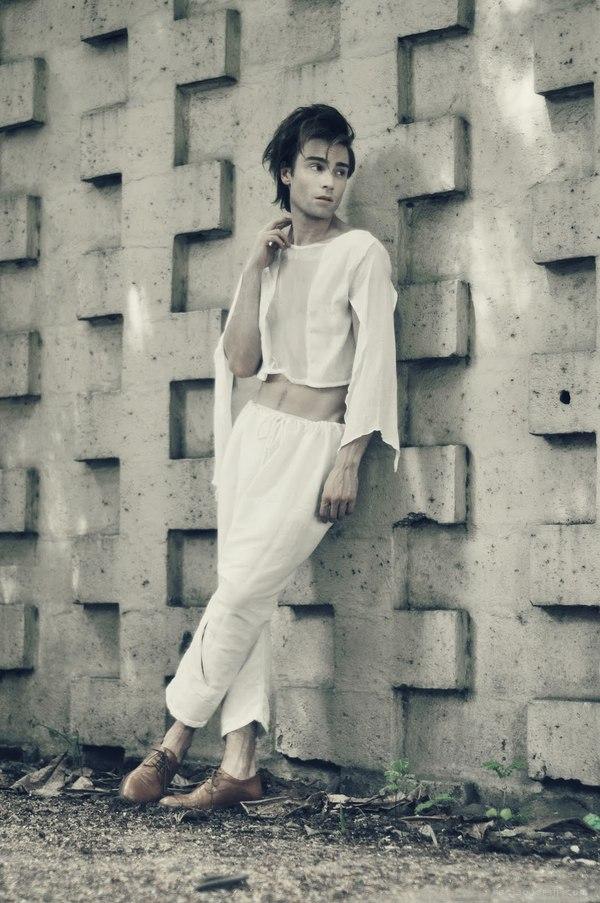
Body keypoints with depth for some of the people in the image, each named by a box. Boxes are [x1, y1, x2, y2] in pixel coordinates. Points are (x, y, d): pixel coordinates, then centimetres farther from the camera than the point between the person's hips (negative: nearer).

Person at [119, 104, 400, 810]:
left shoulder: (361, 253, -3)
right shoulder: (269, 254, 13)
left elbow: (373, 363, -8)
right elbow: (240, 361, 6)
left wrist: (348, 463, -14)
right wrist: (255, 269, -2)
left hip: (316, 443, -5)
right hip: (256, 432, 5)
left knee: (240, 593, -11)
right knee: (247, 599, 0)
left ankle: (176, 739, 1)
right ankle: (239, 765, 1)